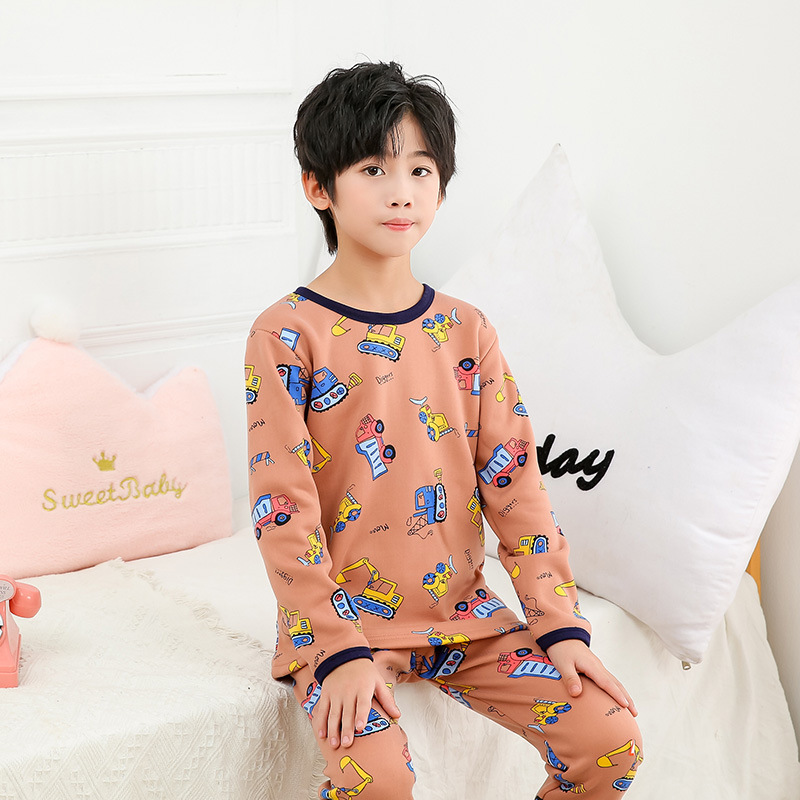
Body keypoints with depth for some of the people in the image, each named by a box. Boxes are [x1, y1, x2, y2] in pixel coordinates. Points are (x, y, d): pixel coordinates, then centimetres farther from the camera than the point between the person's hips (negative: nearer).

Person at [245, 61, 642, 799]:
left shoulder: (466, 331, 6)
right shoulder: (286, 336, -8)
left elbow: (515, 483, 4)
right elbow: (283, 511, -11)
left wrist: (560, 625, -3)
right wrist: (340, 651, -17)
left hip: (463, 612, 5)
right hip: (343, 619, -4)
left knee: (613, 741, -7)